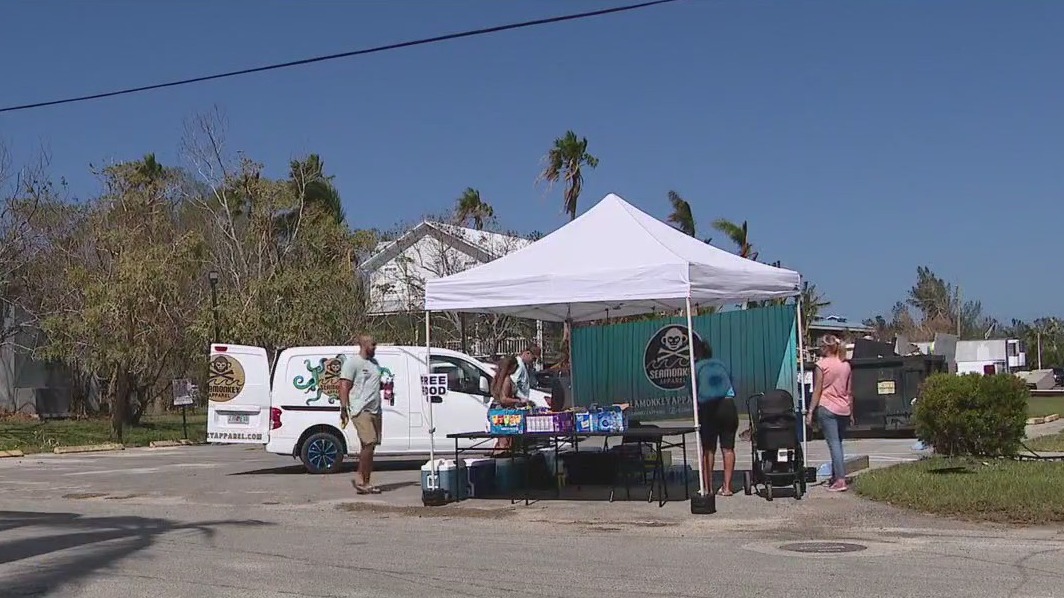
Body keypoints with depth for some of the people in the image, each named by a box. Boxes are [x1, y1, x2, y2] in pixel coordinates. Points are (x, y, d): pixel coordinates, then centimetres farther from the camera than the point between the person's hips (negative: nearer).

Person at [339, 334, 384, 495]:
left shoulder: (374, 362, 20)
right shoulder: (352, 362, -5)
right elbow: (344, 386, -10)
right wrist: (344, 408, -18)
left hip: (375, 410, 8)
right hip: (360, 410, -8)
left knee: (370, 446, 6)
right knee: (369, 444, -17)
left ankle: (366, 482, 9)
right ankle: (360, 480, -9)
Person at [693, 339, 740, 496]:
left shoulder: (697, 367, 12)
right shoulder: (722, 364, 21)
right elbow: (732, 387, 19)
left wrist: (697, 414, 19)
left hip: (707, 407, -2)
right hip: (728, 405, 2)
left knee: (708, 450, 4)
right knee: (727, 448, 6)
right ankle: (727, 487, 5)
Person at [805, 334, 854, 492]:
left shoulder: (822, 364, -7)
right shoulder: (846, 365, 10)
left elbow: (817, 390, -8)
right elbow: (850, 392, 14)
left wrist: (811, 411, -5)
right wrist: (851, 413, 20)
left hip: (827, 408, -5)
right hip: (844, 410, 6)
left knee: (833, 443, -7)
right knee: (838, 443, 14)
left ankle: (840, 480, -14)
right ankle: (835, 477, 18)